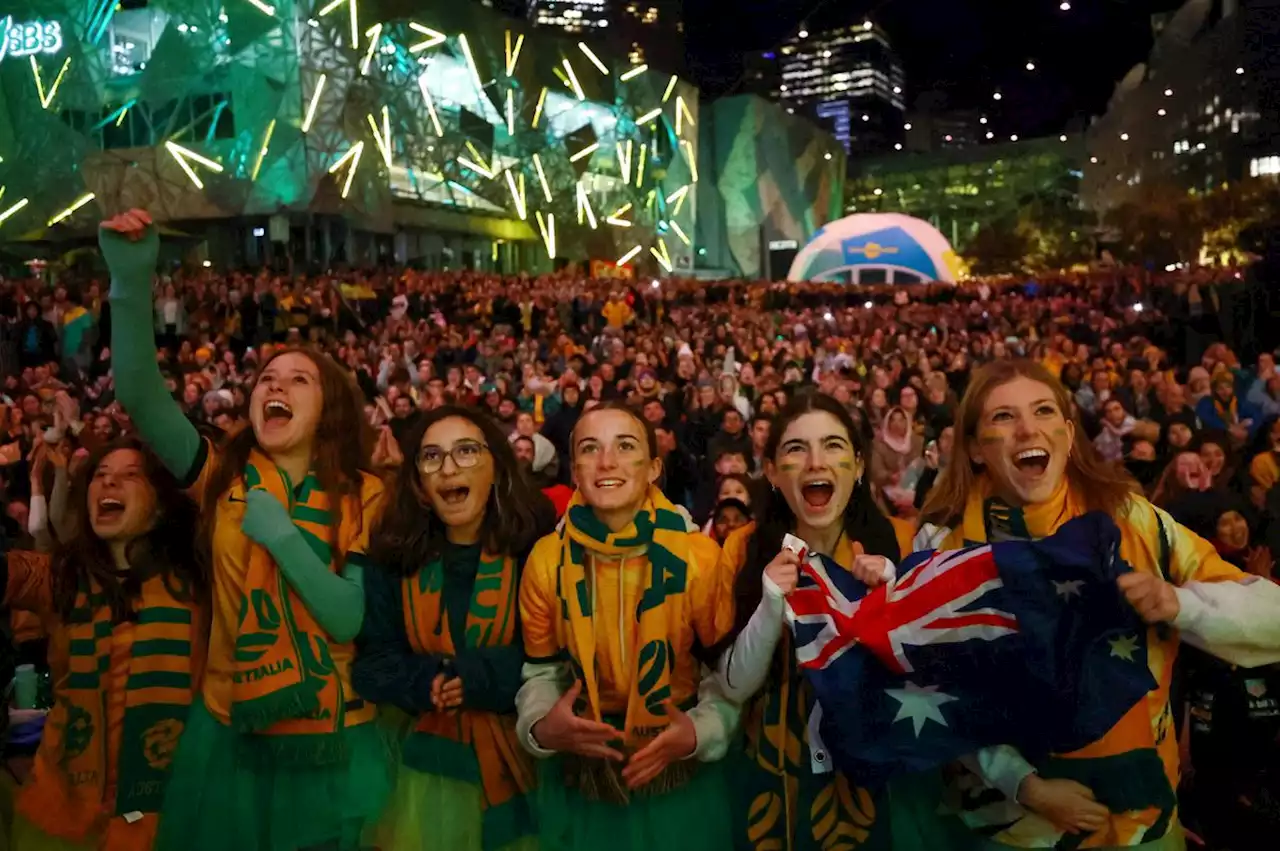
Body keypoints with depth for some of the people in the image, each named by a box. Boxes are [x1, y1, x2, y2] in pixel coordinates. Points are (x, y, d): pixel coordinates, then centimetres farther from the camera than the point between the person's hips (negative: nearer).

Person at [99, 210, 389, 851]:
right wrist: (132, 284, -28)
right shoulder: (223, 478, -2)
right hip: (229, 731, 2)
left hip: (329, 740, -1)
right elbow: (140, 397, -17)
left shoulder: (365, 497, -7)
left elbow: (352, 621, -15)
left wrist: (283, 536, -22)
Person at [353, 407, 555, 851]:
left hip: (520, 754, -2)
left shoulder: (537, 547, -13)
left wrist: (479, 677, -23)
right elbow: (372, 662, 0)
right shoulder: (394, 556, -2)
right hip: (430, 756, 2)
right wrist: (426, 682, -19)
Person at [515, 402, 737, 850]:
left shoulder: (700, 557, -13)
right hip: (579, 778, 1)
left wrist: (700, 732, -19)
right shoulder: (547, 559, -8)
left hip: (681, 777, -1)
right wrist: (540, 727, -16)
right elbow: (541, 671, 2)